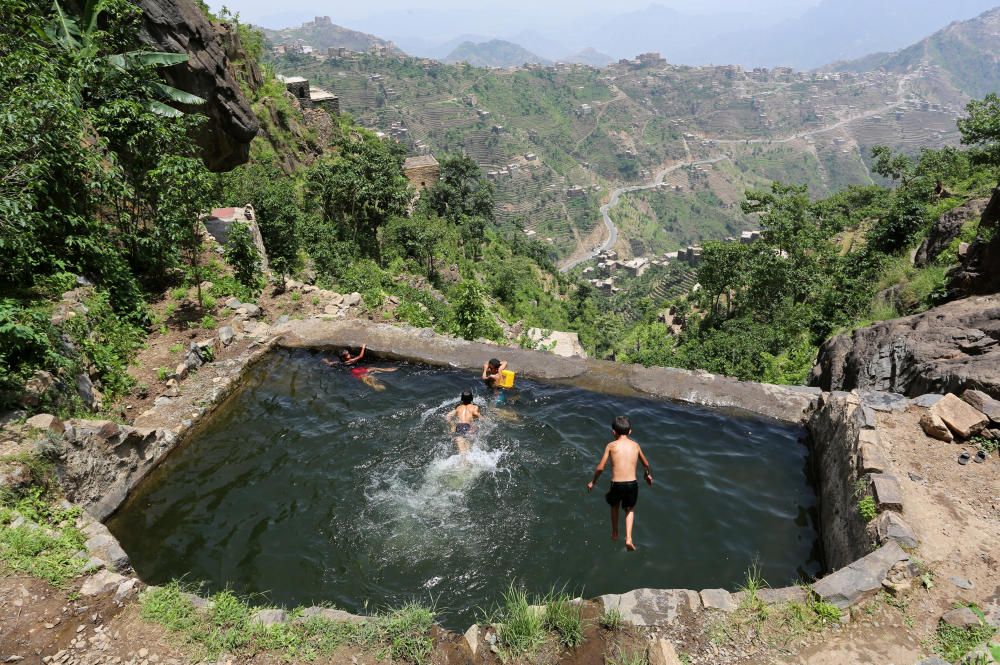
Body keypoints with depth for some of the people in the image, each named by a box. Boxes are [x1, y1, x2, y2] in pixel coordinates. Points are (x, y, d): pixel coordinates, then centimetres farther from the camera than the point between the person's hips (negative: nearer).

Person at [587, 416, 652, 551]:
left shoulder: (611, 446, 1)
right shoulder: (635, 445, 9)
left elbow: (600, 467, 0)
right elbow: (646, 463, 25)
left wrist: (593, 482, 16)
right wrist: (648, 474, 46)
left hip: (616, 484, -1)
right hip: (632, 484, 2)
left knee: (614, 506, 31)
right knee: (630, 509, 29)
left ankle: (614, 534, 43)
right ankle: (628, 538, 14)